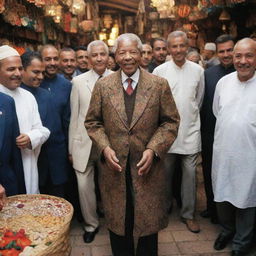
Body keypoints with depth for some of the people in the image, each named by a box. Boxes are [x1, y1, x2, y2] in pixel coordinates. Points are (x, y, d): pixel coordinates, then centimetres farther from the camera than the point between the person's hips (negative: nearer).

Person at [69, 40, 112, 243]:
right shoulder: (78, 81, 2)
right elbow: (74, 117, 4)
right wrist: (71, 147, 4)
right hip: (84, 143, 1)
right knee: (84, 186, 6)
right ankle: (91, 224, 30)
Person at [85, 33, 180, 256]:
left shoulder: (159, 85, -2)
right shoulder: (102, 85, 1)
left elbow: (171, 121, -1)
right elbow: (92, 122, 5)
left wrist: (153, 149, -13)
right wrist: (104, 147, -10)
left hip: (147, 166, 0)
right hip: (114, 166, 1)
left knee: (149, 221, 14)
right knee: (118, 222, 16)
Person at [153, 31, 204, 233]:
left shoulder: (198, 70, 1)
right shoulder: (159, 71, -4)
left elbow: (199, 99, 11)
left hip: (190, 130, 1)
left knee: (190, 173, 6)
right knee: (165, 172, 12)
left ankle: (188, 214, 22)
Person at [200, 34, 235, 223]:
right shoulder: (208, 73, 2)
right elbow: (202, 103, 4)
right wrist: (202, 129, 2)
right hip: (210, 133, 3)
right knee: (209, 173, 16)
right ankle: (212, 206, 36)